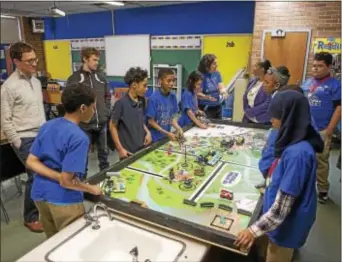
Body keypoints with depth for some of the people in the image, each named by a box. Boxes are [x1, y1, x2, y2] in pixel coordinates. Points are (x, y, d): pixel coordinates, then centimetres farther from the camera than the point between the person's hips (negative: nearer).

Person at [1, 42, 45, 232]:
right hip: (25, 139, -7)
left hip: (42, 136, 7)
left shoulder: (36, 81, 9)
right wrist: (17, 143, -10)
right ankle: (31, 217, 17)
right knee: (36, 176, -4)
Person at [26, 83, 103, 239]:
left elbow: (31, 162, -1)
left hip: (40, 194, 7)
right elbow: (67, 181, -23)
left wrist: (59, 176, -9)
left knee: (53, 243, 26)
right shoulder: (79, 138, -22)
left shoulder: (47, 126, 0)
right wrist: (92, 189, -7)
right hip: (64, 200, -7)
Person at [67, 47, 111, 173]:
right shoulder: (74, 79, -6)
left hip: (102, 123, 4)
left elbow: (107, 97, 15)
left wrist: (107, 113, 4)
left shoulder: (101, 77, 9)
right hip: (84, 124, -4)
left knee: (103, 152, 16)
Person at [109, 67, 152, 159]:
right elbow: (112, 126, -10)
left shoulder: (142, 100, 2)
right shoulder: (121, 103, -17)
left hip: (142, 147, 6)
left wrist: (147, 132, 0)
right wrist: (120, 149, -13)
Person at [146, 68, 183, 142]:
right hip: (154, 138, -5)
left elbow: (172, 117, 5)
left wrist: (178, 128, -12)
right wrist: (167, 133, -18)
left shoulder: (172, 96, -2)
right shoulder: (153, 98, -17)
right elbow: (151, 121, -13)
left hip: (167, 137, 5)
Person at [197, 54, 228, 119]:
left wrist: (223, 92, -16)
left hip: (217, 107, 6)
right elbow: (197, 93, -15)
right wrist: (206, 97, -33)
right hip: (205, 108, -6)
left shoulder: (217, 73, 5)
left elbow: (221, 87, 6)